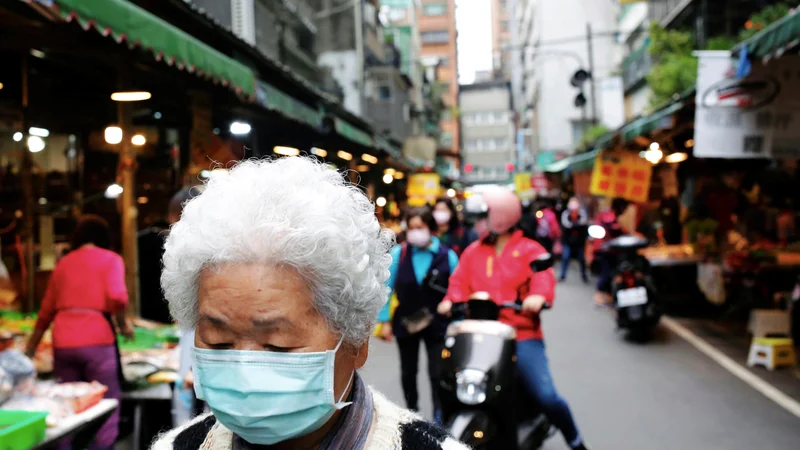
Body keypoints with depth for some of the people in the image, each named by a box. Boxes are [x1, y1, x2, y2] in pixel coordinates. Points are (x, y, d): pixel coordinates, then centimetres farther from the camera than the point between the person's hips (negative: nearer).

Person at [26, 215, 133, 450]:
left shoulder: (63, 262, 17)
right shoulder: (111, 258, 5)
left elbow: (46, 310, 19)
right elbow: (117, 297, -13)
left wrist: (31, 347, 28)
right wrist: (123, 325, 4)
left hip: (62, 341, 4)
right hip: (96, 340, -4)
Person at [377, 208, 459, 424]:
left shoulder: (447, 256, -10)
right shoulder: (398, 253, -8)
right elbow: (386, 288, -3)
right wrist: (385, 321, -5)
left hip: (437, 324, -2)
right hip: (405, 323, 2)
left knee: (437, 373, -3)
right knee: (408, 372, 17)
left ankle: (439, 416, 14)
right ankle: (411, 412, 37)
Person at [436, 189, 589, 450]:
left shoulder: (529, 250, 4)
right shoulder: (472, 252, 16)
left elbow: (543, 276, -12)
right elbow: (460, 281, 7)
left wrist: (538, 295, -34)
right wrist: (450, 300, -14)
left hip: (522, 336, -3)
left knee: (547, 396, -15)